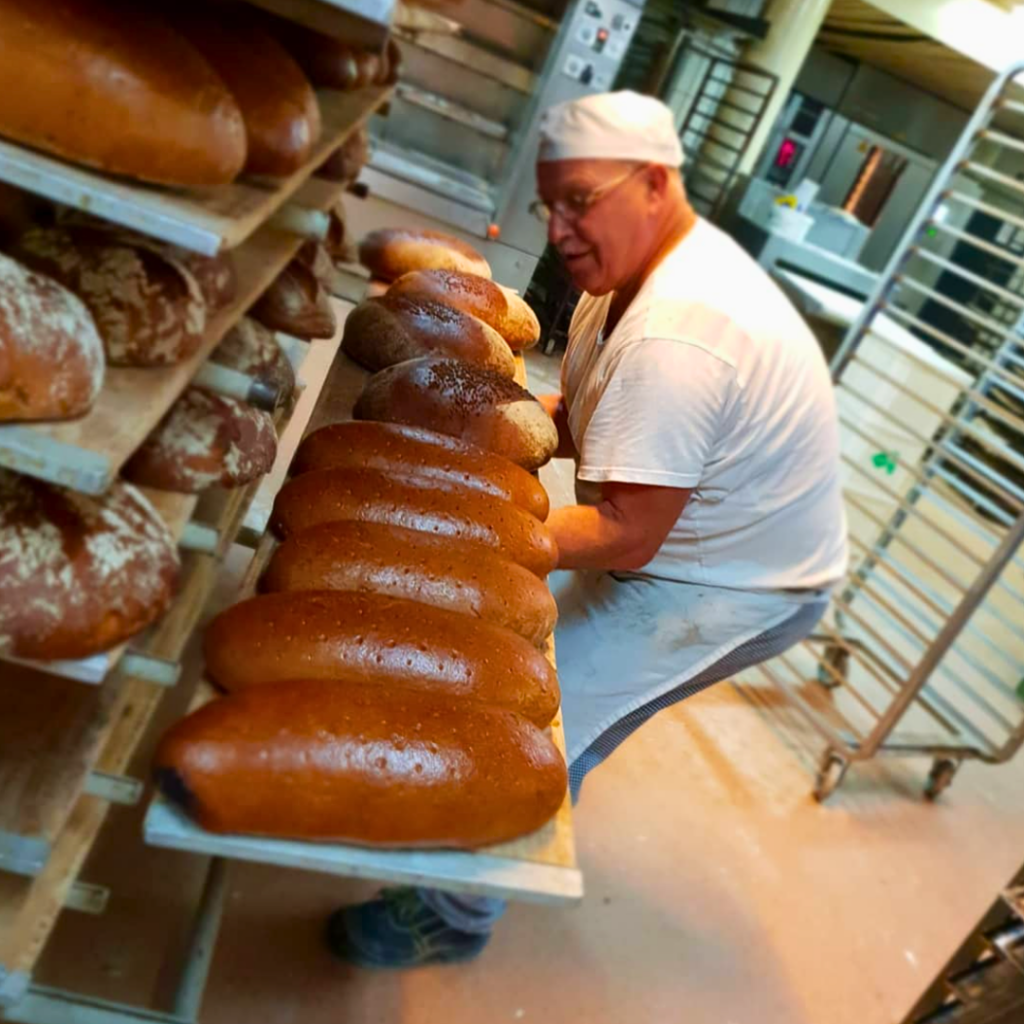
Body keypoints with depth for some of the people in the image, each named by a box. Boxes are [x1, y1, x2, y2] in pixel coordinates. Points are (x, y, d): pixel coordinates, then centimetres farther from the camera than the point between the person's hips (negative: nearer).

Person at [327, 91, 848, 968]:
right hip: (676, 544, 10)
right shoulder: (644, 265, 0)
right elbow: (581, 415, 3)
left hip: (739, 591, -9)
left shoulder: (677, 334, -33)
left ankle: (453, 917, 15)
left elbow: (624, 536, -30)